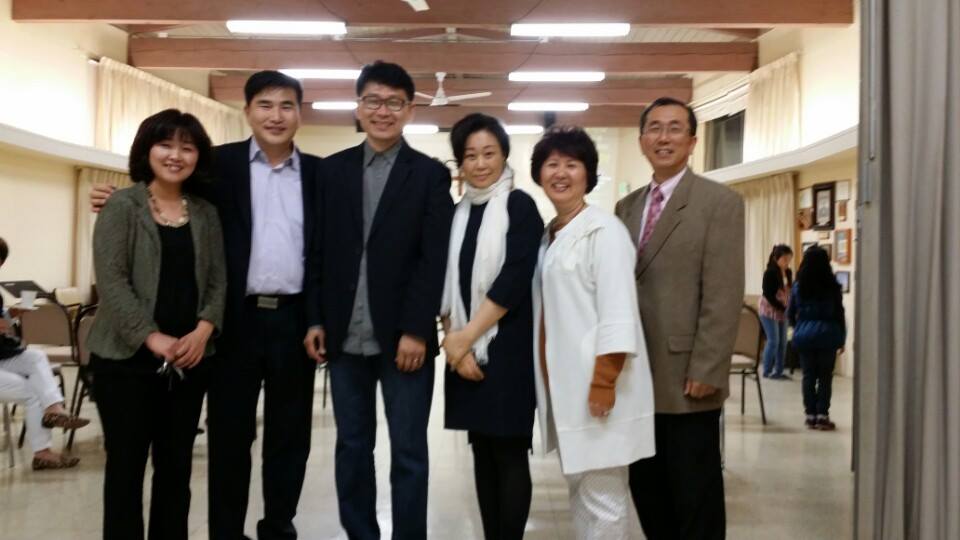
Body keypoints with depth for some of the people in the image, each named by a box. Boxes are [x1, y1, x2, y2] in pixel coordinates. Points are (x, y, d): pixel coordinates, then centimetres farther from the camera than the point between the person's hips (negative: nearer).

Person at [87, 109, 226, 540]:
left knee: (177, 465, 10)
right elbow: (111, 281, -10)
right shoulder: (121, 206, -2)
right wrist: (152, 337, -17)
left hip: (190, 358, 4)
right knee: (126, 464, 4)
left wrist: (203, 331, -11)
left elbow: (218, 281, 7)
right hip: (127, 357, -4)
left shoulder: (206, 214, 10)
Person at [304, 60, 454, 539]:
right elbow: (318, 251, 8)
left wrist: (416, 332, -13)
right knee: (351, 447, 12)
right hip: (345, 336, 3)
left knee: (408, 453, 4)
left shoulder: (430, 175, 1)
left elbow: (433, 260, -6)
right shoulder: (333, 170, 9)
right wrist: (315, 320, 1)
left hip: (403, 336, -3)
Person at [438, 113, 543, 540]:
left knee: (508, 453, -1)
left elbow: (513, 281, -12)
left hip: (507, 349, -5)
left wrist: (464, 338, -12)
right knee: (482, 452, 10)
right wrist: (454, 341, -5)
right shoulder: (457, 213, 11)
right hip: (465, 350, 5)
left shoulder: (520, 207, -4)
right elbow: (447, 284, 9)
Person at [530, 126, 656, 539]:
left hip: (596, 385, -9)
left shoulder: (603, 230, -10)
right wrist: (545, 380, 15)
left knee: (603, 499, -2)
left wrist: (604, 381, -21)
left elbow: (617, 311, -17)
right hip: (565, 386, 9)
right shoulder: (548, 235, 15)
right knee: (580, 492, 18)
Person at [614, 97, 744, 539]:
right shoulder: (626, 207, 14)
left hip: (686, 378, -5)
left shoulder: (719, 202, -4)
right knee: (646, 488, 13)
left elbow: (723, 296, -11)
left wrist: (705, 371, -16)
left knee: (695, 496, 5)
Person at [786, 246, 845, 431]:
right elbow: (839, 314, -2)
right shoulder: (832, 286, -6)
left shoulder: (798, 287, 1)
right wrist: (842, 338, 8)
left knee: (809, 376, 8)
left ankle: (811, 415, 9)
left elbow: (790, 314, 8)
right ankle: (822, 415, 0)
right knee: (825, 376, 4)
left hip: (804, 336, 2)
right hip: (827, 335, -2)